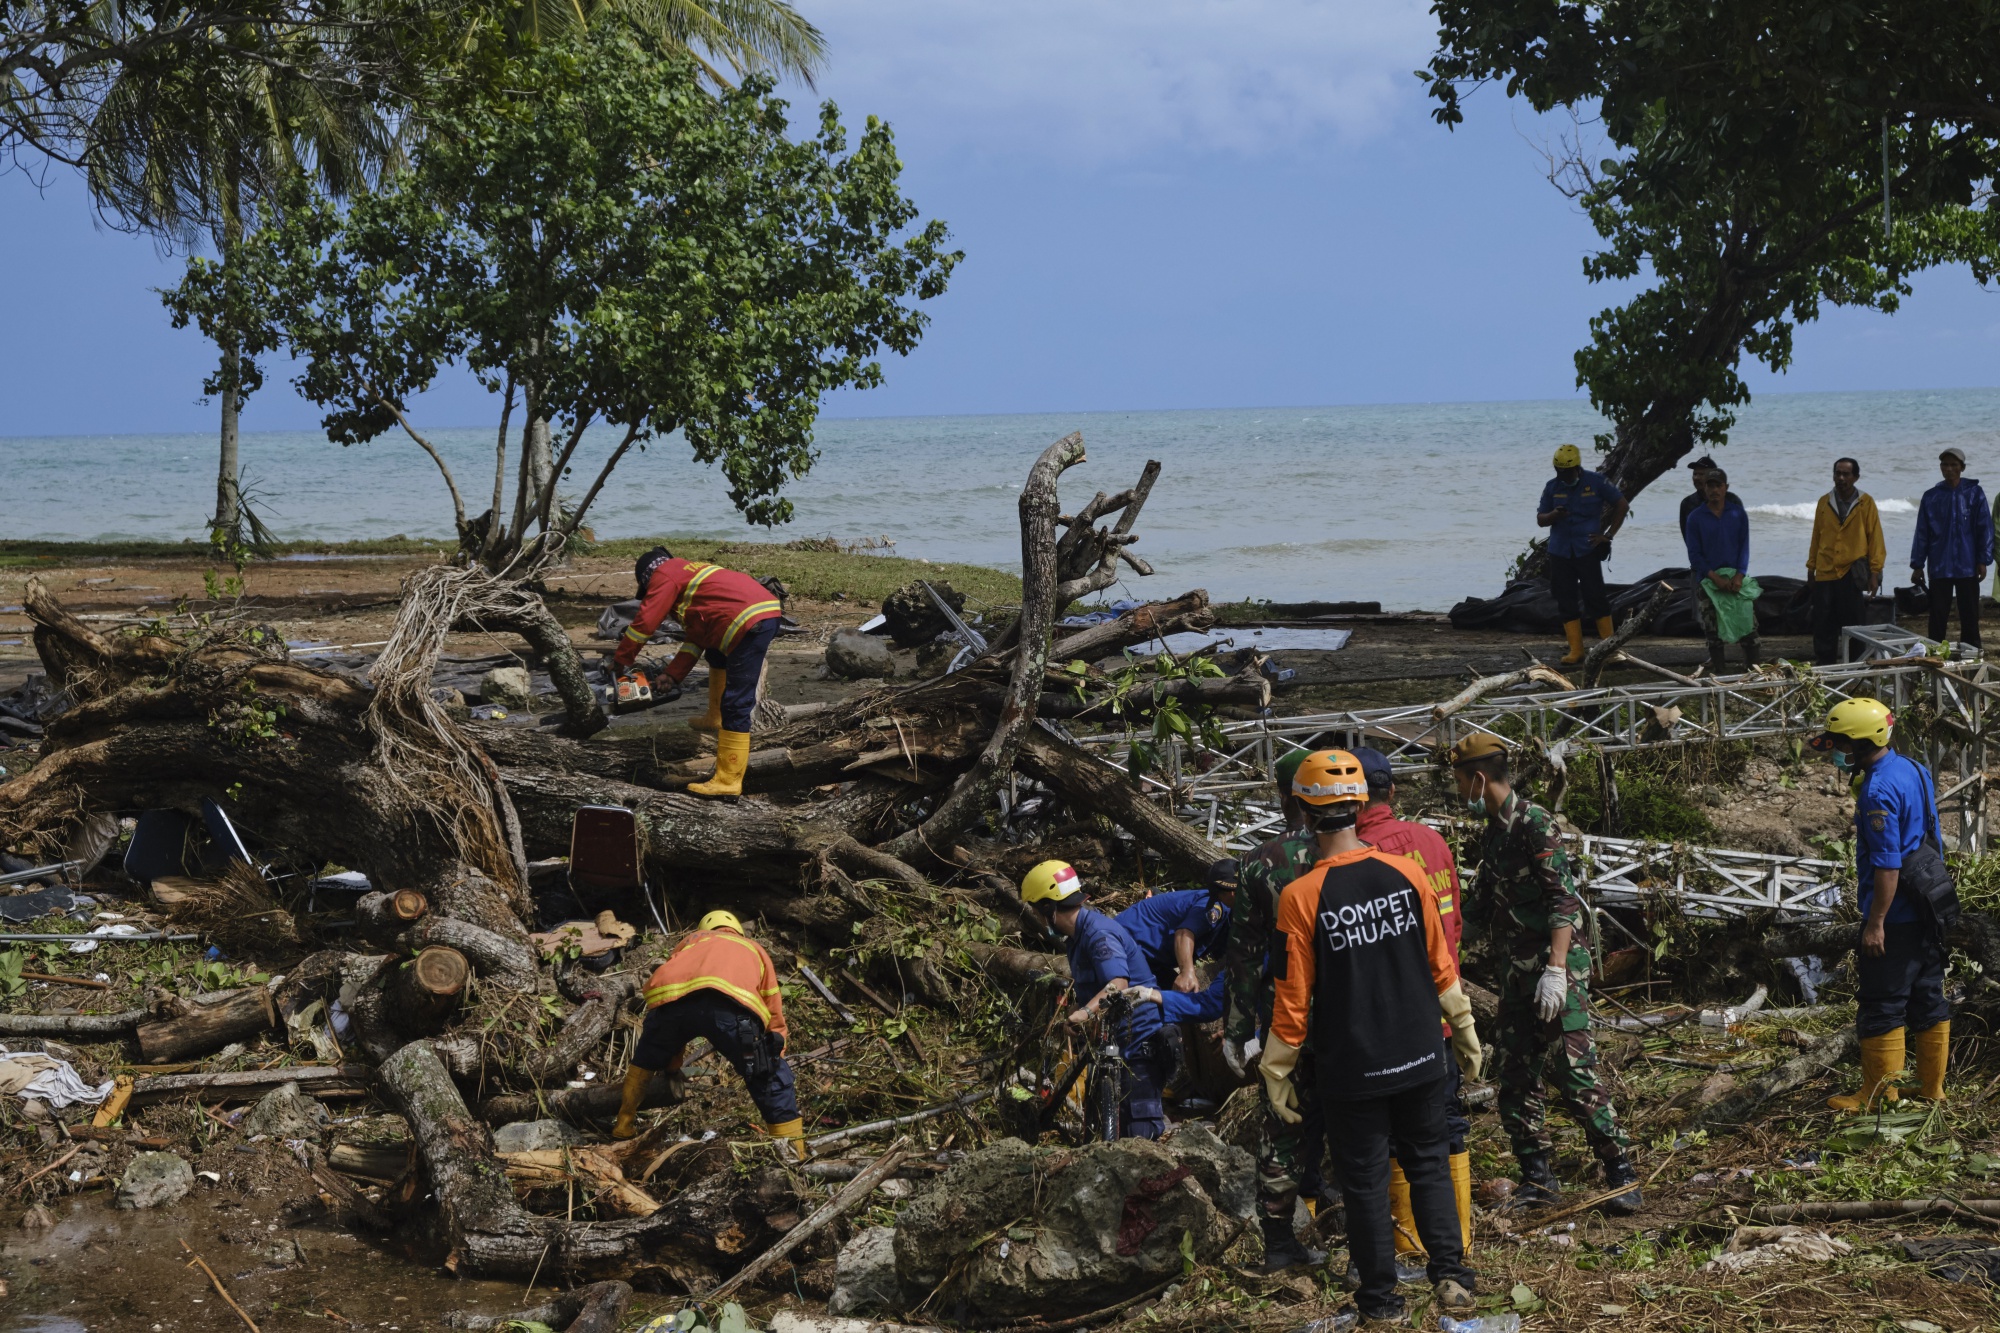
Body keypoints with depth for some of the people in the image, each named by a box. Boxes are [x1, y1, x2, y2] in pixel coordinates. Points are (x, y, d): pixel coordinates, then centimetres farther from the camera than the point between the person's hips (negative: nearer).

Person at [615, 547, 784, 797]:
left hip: (751, 622, -10)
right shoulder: (690, 573, 32)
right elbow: (696, 636, 32)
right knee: (716, 653, 36)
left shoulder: (665, 575, 6)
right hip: (768, 610, 10)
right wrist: (673, 674, 28)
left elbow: (644, 622, 1)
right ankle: (715, 719, 40)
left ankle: (728, 781, -9)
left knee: (736, 704, -8)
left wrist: (621, 660, 13)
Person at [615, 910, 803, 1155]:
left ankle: (623, 1125, 43)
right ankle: (793, 1151, 6)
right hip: (730, 1004, -3)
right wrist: (773, 1060, 49)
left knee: (646, 1059, 34)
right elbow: (775, 1019, 39)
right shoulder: (754, 949, 41)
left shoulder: (691, 941, 45)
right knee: (772, 1079, 14)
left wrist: (672, 1066, 61)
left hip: (669, 998, 3)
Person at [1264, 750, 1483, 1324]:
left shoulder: (1301, 896, -15)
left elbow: (1293, 997, -11)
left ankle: (1381, 1297, 15)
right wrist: (1465, 1031, 15)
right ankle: (1451, 1274, 9)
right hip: (1421, 1059, 3)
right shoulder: (1407, 872, -6)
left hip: (1352, 1069, -3)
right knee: (1429, 1165, 17)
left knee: (1365, 1180, 9)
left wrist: (1276, 1072, 0)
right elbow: (1441, 965, 2)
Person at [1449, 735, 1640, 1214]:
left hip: (1556, 969, -9)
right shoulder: (1491, 832, 15)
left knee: (1573, 1073, -12)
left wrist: (1555, 970, -26)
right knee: (1514, 1079, 7)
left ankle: (1621, 1174, -5)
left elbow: (1562, 900, -20)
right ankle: (1536, 1179, 14)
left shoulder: (1534, 823, -13)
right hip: (1517, 976, 9)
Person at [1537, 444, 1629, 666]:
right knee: (1566, 601, 2)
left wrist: (1609, 534, 0)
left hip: (1587, 550, -4)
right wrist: (1553, 516, -13)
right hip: (1560, 553, 4)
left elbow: (1622, 505, 5)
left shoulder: (1596, 482, -2)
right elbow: (1540, 519, 10)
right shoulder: (1552, 487, 8)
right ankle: (1576, 651, 7)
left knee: (1595, 596, -7)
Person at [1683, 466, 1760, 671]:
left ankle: (1753, 668, 2)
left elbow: (1744, 546, 4)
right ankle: (1719, 673, 6)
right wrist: (1715, 577, -12)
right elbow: (1694, 554, 0)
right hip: (1708, 582, -1)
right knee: (1713, 632, 0)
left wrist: (1739, 576, -10)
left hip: (1737, 579, 1)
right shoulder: (1695, 518, 2)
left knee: (1749, 627, -5)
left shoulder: (1738, 513, 6)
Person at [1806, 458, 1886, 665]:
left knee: (1852, 624, 2)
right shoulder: (1824, 502, 8)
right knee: (1823, 625, 3)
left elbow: (1875, 537, -1)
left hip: (1852, 573, -3)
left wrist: (1874, 572, -5)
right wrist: (1811, 566, 14)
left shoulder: (1866, 503, -1)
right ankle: (1824, 668, 11)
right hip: (1825, 573, 3)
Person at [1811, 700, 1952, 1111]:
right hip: (1929, 911, 9)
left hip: (1896, 919, -9)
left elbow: (1888, 865, -23)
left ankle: (1878, 1092, 6)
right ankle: (1932, 1086, 21)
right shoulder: (1914, 770, 9)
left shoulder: (1879, 791, -21)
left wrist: (1875, 923, -21)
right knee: (1929, 998, 14)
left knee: (1882, 1005, 0)